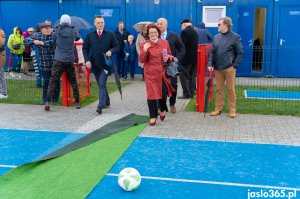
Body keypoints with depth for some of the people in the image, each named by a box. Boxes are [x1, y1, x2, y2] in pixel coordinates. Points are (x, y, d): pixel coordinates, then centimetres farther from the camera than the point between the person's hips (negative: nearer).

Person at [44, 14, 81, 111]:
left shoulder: (57, 30, -2)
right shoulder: (73, 30, -2)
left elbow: (53, 41, 7)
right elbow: (78, 38, 15)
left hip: (58, 60, -1)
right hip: (70, 60, 1)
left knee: (53, 81, 0)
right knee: (73, 81, 12)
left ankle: (48, 102, -10)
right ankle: (77, 102, 16)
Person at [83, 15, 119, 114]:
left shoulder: (110, 34, 1)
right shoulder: (90, 35, 5)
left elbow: (117, 47, 4)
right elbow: (85, 48, 7)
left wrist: (111, 51, -17)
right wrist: (87, 60, -7)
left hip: (105, 64, -3)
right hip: (94, 64, 3)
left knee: (102, 84, -13)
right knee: (100, 85, 13)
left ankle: (100, 106, -16)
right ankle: (106, 102, 30)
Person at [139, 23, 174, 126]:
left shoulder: (165, 42, 5)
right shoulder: (144, 44, -2)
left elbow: (169, 55, 16)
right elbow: (141, 60, -6)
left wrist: (167, 58, -7)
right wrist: (144, 50, -21)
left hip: (162, 72, 2)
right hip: (150, 73, -1)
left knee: (163, 92, -1)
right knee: (151, 94, -1)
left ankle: (163, 110, 32)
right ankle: (153, 117, 13)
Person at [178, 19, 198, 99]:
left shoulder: (185, 32, -12)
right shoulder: (195, 32, 14)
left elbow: (182, 45, -17)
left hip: (187, 58, -8)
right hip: (195, 57, 8)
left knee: (183, 76, -2)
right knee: (192, 76, 12)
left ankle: (186, 94, -4)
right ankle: (192, 93, 16)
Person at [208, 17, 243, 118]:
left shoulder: (235, 37, -1)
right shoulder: (216, 37, 12)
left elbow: (240, 53, -1)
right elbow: (212, 52, 11)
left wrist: (234, 65, -10)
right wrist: (210, 64, -1)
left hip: (229, 68, -4)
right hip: (217, 68, 4)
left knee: (231, 90, 3)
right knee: (219, 89, 9)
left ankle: (232, 110, 11)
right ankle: (218, 108, 17)